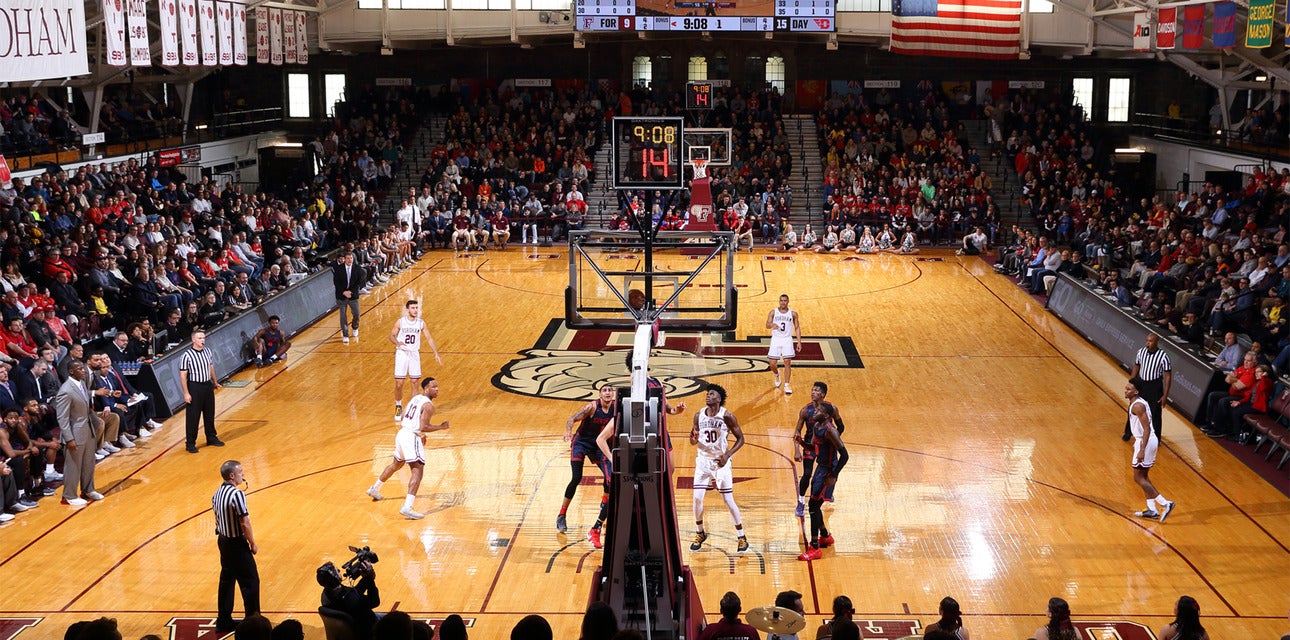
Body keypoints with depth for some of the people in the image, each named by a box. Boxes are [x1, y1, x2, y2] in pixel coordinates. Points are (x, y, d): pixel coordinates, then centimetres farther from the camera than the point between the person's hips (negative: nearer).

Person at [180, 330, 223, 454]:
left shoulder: (207, 352, 3)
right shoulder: (187, 355, -15)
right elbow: (183, 376, -14)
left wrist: (215, 382, 23)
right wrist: (186, 393, -16)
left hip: (208, 386, 6)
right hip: (195, 388, -6)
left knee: (210, 414, 16)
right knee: (192, 417, 0)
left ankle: (211, 438, 30)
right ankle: (190, 443, 9)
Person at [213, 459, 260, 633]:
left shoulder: (217, 493, 3)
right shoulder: (237, 494, -23)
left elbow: (217, 518, 12)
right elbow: (244, 523, -21)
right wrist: (253, 543, -9)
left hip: (223, 541, 9)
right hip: (237, 544, -8)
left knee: (226, 580, 17)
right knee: (250, 581, 2)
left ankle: (223, 621, 24)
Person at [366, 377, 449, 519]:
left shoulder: (415, 398, 14)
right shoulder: (428, 405, -13)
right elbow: (424, 427, -21)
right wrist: (440, 427, -9)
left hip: (402, 433, 9)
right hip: (411, 438, -9)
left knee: (397, 464, 31)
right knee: (418, 471, -13)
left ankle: (375, 489, 49)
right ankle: (407, 508, -25)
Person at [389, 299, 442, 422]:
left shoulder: (421, 323, -2)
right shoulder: (400, 322, -8)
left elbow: (429, 339, 4)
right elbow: (391, 335, -1)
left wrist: (436, 354, -2)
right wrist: (397, 342, -24)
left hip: (414, 354, 2)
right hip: (402, 353, -2)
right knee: (399, 384, -2)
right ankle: (398, 407, 19)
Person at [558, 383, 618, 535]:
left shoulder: (616, 407, -9)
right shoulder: (592, 406, -23)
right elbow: (572, 419, -27)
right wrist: (568, 431, -46)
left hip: (598, 444, 5)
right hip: (581, 442, -5)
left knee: (611, 476, 0)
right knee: (576, 478, -16)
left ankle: (604, 503, 33)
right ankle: (561, 516, -8)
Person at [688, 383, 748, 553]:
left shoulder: (727, 416, -12)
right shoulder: (699, 415, -1)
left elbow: (740, 439, -6)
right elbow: (694, 441, 9)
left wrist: (728, 454, -20)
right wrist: (693, 438, -15)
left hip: (721, 461, -3)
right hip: (703, 460, 3)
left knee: (728, 501, -3)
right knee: (697, 498, -2)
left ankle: (741, 537, 10)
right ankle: (699, 533, 19)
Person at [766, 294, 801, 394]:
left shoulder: (793, 313, 4)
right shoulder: (773, 312, 2)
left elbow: (797, 328, 8)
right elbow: (767, 325, -6)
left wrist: (799, 341, 0)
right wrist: (772, 325, -31)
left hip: (787, 339, 0)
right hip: (776, 339, 0)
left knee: (787, 362, -10)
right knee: (772, 363, -2)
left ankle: (787, 385, -5)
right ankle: (776, 375, 33)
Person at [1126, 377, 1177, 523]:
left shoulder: (1137, 406, -19)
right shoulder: (1139, 403, 12)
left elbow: (1147, 428, -25)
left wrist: (1141, 450, -29)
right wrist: (1137, 443, 29)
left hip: (1145, 441, -10)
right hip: (1150, 440, 10)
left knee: (1138, 477, -3)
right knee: (1143, 476, 17)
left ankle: (1165, 504, -7)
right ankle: (1151, 509, 18)